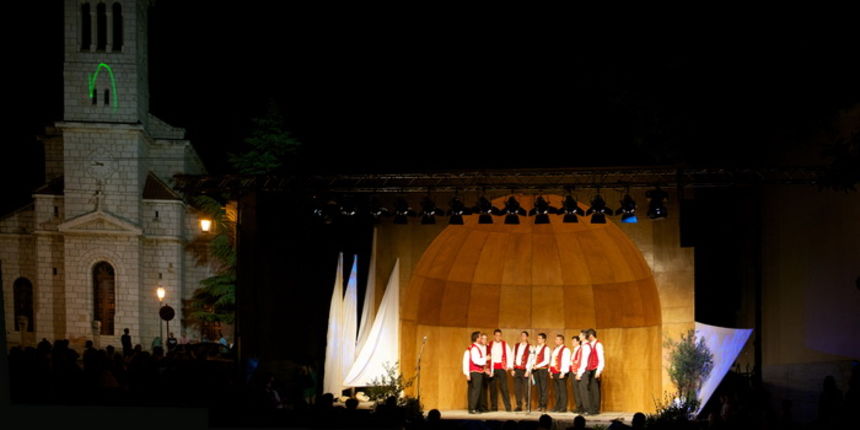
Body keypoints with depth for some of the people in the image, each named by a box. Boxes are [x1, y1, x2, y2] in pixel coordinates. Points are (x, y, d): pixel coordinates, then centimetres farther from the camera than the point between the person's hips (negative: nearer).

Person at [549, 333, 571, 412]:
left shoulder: (565, 349, -6)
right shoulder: (554, 350, 20)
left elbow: (566, 362, -13)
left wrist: (563, 372, -17)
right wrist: (551, 371, 15)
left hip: (561, 373, -8)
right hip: (554, 373, 8)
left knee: (562, 390, -7)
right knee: (557, 391, 9)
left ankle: (563, 407, -6)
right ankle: (557, 407, 12)